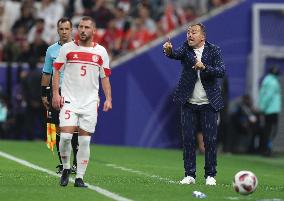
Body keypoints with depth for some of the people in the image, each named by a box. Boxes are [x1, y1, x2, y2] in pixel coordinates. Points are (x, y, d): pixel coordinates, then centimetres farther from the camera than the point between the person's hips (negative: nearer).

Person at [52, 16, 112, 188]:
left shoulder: (101, 52, 7)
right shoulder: (67, 48, 3)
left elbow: (105, 78, 12)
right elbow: (57, 72, 6)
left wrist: (108, 98, 1)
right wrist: (55, 93, -5)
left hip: (90, 102, 1)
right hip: (69, 100, -1)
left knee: (85, 141, -1)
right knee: (66, 135, -14)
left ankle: (80, 177, 6)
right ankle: (66, 168, 8)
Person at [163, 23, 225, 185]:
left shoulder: (214, 50, -2)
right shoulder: (186, 49, 0)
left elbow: (222, 71, -13)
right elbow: (176, 54, -21)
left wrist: (204, 67, -28)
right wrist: (168, 50, -44)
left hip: (209, 104, -1)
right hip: (189, 104, 1)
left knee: (210, 140, -1)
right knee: (188, 139, 1)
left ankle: (210, 175, 9)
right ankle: (190, 175, 8)